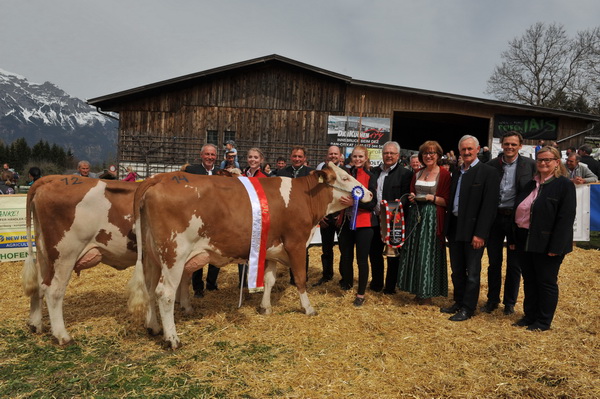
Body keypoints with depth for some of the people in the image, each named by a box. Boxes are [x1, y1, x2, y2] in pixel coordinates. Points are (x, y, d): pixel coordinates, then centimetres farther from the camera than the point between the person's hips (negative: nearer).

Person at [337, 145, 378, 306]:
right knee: (345, 256, 10)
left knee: (362, 258, 1)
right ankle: (346, 283, 34)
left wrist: (354, 202, -22)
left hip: (364, 223, -3)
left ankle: (361, 294, 13)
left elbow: (372, 202, -9)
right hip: (346, 222, 4)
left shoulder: (370, 177, -1)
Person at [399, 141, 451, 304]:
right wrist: (411, 198, -1)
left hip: (432, 218, -6)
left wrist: (432, 198, -21)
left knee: (428, 253, -2)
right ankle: (417, 290, 20)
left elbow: (447, 201, -7)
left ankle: (427, 293, 12)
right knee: (414, 252, 7)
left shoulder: (444, 174, -4)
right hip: (415, 216, 6)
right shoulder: (417, 174, 13)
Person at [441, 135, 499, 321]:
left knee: (472, 271, 4)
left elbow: (489, 205, -14)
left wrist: (480, 233, -19)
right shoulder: (457, 173, 13)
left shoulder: (488, 172, -8)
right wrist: (447, 227, 8)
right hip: (454, 227, 7)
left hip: (473, 229, -7)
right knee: (457, 269, 16)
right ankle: (459, 302, 30)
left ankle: (468, 308, 15)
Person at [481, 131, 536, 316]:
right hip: (495, 217, 1)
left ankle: (510, 303, 26)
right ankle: (492, 300, 27)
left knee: (514, 264, 10)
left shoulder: (530, 165, -4)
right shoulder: (491, 165, 0)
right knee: (494, 262, 11)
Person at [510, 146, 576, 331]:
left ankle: (543, 322, 19)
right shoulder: (530, 184, 12)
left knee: (546, 283, 7)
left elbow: (566, 218, -14)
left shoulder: (564, 185, -8)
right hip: (525, 241, 7)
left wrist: (556, 247, -19)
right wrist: (514, 238, 10)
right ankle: (529, 316, 29)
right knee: (529, 281, 15)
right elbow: (518, 212, 14)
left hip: (546, 243, -6)